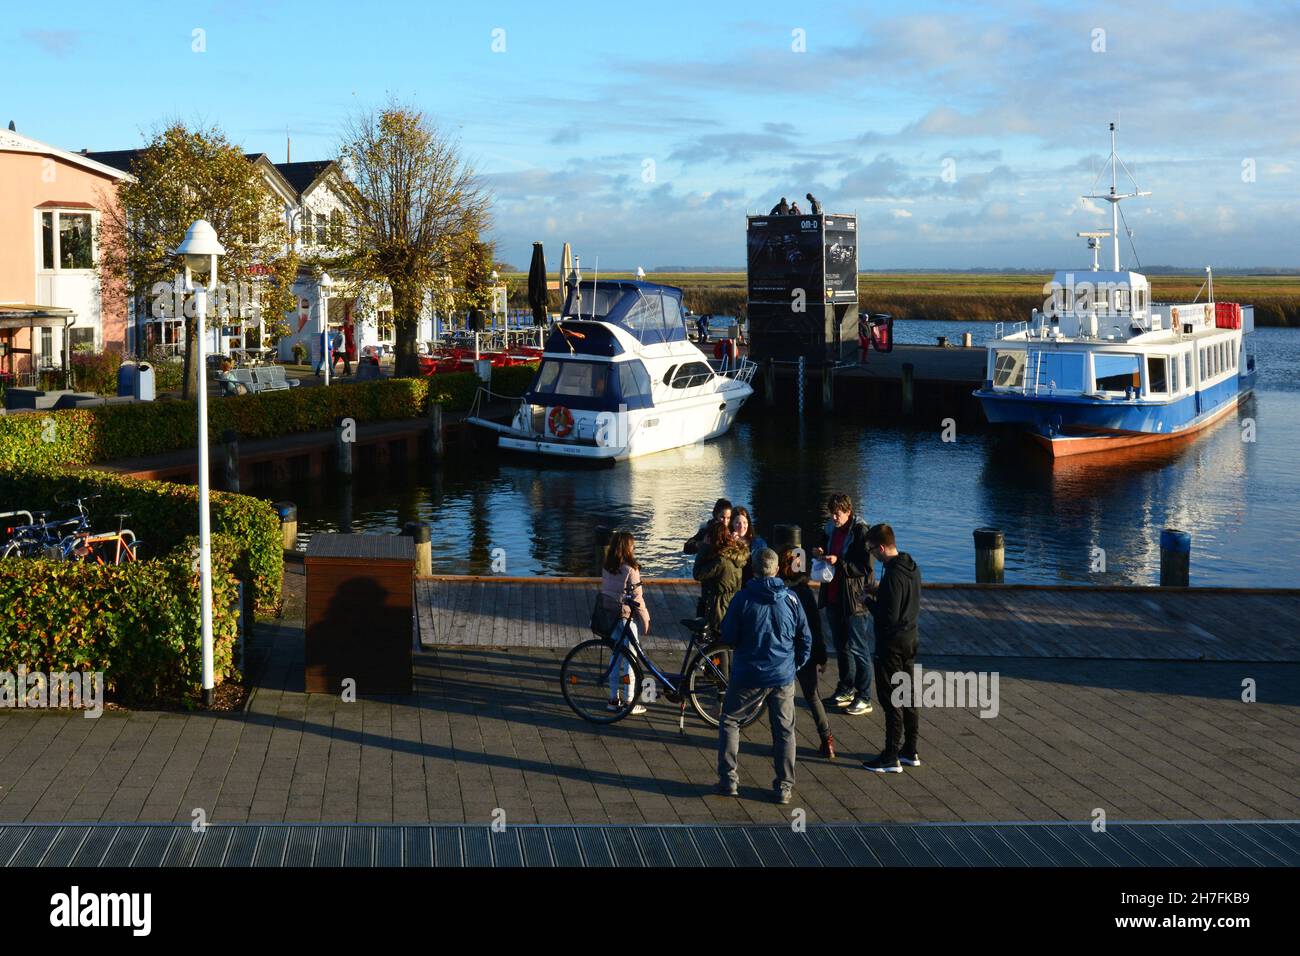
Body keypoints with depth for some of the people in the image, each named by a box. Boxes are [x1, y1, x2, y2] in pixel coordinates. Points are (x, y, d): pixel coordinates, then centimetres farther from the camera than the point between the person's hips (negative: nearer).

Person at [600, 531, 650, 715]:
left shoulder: (606, 568, 3)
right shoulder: (631, 570, -18)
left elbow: (604, 592, 9)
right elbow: (637, 598, -16)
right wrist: (645, 621, -8)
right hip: (628, 618, -7)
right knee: (630, 658, 2)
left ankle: (614, 699, 20)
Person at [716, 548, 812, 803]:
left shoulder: (743, 598, -11)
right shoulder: (790, 598, -3)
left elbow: (728, 638, -6)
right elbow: (805, 638, 4)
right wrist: (796, 664, 18)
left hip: (748, 676, -2)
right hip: (783, 677, 2)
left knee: (729, 722, 14)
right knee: (784, 730, 12)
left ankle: (728, 780, 10)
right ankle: (784, 786, 13)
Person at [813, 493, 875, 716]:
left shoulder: (860, 531, -15)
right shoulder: (830, 529, 8)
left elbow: (866, 567, -19)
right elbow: (824, 548, 24)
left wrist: (839, 562, -26)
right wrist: (819, 553, 1)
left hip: (855, 599, -8)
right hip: (833, 598, 8)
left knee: (858, 649, -3)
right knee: (841, 646, 18)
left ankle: (864, 698, 4)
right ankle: (846, 689, 31)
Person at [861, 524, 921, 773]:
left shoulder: (893, 575, -25)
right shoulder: (912, 568, 5)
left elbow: (889, 617, -25)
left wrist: (871, 601, -9)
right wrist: (880, 594, 9)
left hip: (892, 643, -9)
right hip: (910, 638, 9)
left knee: (891, 701, -1)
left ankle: (891, 757, 5)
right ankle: (910, 751, 25)